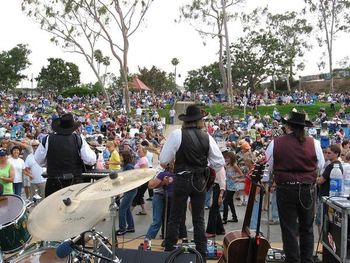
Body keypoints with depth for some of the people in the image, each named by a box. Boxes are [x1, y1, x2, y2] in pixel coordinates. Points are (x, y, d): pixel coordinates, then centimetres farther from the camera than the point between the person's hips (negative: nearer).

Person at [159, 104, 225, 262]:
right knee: (199, 218, 14)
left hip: (182, 180, -3)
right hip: (200, 181, 3)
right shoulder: (207, 137, -2)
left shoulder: (177, 134, -12)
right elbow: (219, 163, 1)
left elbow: (163, 161, -11)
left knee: (175, 218, 7)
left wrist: (170, 161, 10)